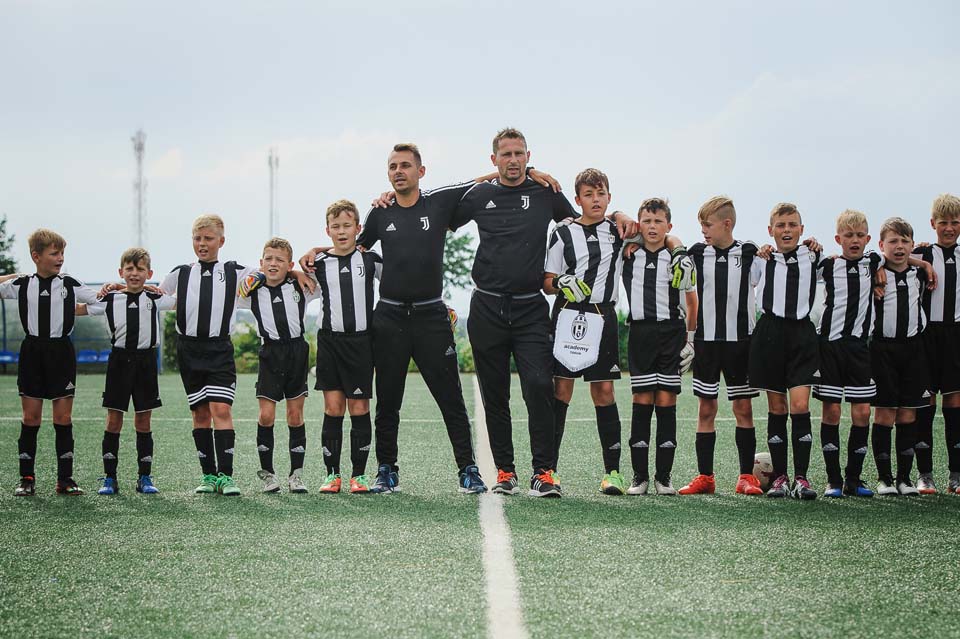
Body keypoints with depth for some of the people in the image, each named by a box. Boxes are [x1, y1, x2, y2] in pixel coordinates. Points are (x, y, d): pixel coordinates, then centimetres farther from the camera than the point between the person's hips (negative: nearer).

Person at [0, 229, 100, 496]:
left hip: (61, 352, 0)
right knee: (30, 417, 3)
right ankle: (26, 478, 9)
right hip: (33, 351, 0)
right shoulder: (22, 284, 3)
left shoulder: (70, 284, 2)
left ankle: (65, 478, 5)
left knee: (63, 417, 0)